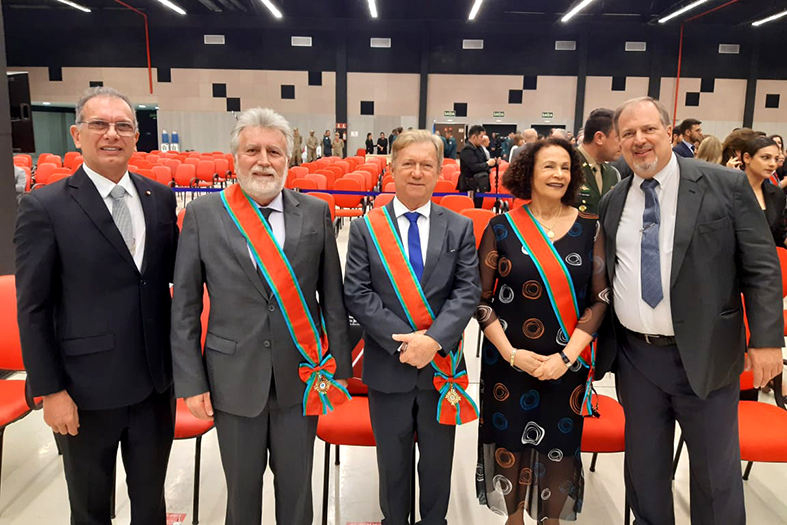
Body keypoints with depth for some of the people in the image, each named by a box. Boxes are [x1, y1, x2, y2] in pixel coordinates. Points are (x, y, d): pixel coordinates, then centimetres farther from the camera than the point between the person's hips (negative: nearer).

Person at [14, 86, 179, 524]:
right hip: (86, 390, -3)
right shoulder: (45, 207, -10)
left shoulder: (160, 198, 2)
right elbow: (33, 308, -8)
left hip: (156, 383, 3)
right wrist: (50, 390, -9)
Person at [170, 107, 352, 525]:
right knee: (242, 490, 17)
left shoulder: (316, 213, -1)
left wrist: (339, 368, 2)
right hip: (233, 378, 0)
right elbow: (184, 308, -1)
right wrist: (191, 382, -4)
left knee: (296, 487, 15)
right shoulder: (202, 215, -3)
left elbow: (333, 297, 2)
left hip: (301, 376, 1)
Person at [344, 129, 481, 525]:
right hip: (387, 366, -1)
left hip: (442, 364, 1)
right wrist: (403, 340, -18)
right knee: (392, 460, 17)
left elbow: (467, 291, -6)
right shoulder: (366, 228, -3)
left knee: (438, 458, 18)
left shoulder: (460, 228, 1)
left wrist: (433, 339, -20)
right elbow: (357, 294, -9)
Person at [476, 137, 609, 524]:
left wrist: (566, 356, -12)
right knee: (510, 440, 12)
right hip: (509, 361, -1)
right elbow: (481, 299, -4)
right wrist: (511, 353, -12)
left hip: (567, 363, 1)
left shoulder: (589, 228, -1)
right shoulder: (502, 227, -5)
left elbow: (601, 299, -3)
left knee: (559, 443, 13)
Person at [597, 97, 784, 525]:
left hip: (704, 355, -3)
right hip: (633, 355, 3)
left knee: (716, 470, 12)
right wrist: (595, 339, 8)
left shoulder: (727, 186, -5)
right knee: (644, 466, 17)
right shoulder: (612, 202, 6)